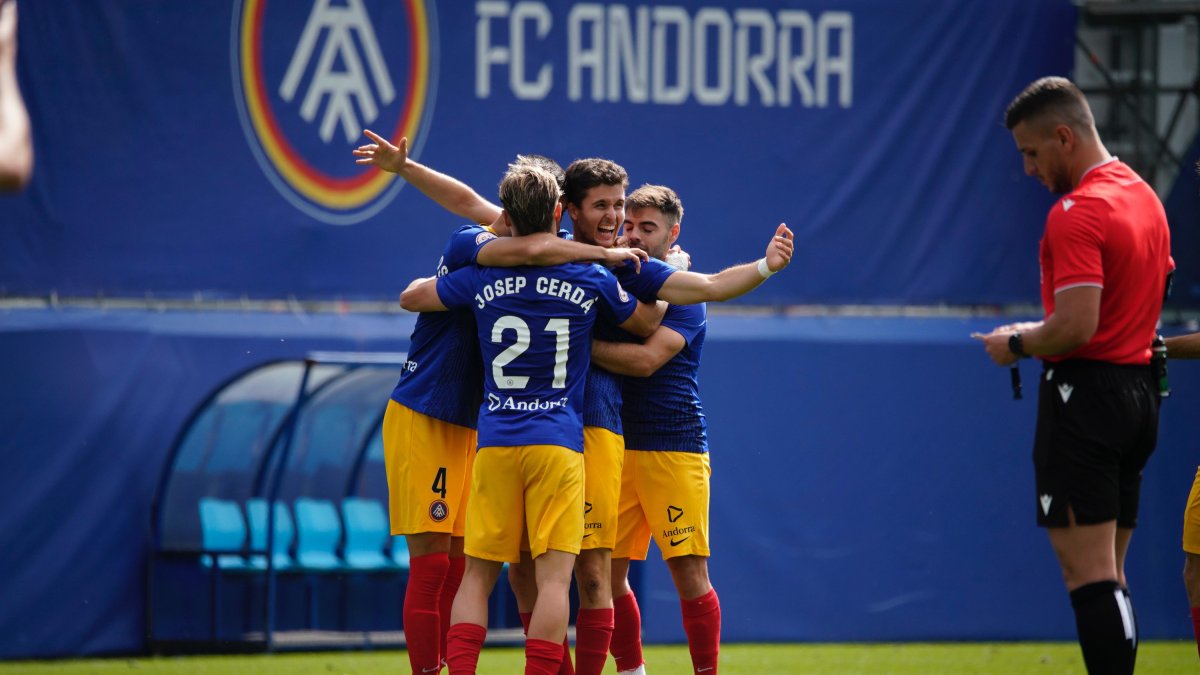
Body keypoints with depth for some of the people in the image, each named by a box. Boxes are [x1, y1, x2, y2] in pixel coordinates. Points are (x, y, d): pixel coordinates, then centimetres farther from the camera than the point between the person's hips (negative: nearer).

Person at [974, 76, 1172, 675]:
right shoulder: (1143, 195, 13)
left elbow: (1075, 327, -24)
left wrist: (1018, 345, -5)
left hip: (1086, 393, -10)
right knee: (1107, 575, 12)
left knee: (1087, 572, -10)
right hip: (1138, 390, 10)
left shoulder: (1077, 212, -17)